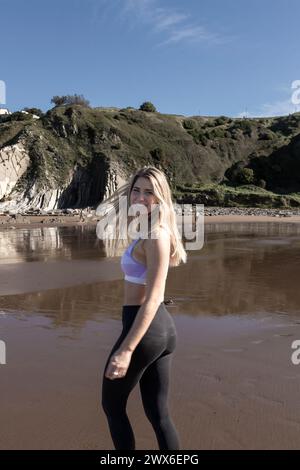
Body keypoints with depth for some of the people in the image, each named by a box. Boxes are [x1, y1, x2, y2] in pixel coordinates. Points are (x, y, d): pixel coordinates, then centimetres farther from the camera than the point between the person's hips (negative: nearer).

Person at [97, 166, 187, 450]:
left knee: (112, 405, 14)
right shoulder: (150, 233, 12)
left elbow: (152, 299, -23)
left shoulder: (156, 235, -17)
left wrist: (126, 350, -26)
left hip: (145, 330, -9)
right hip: (163, 328, 9)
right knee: (158, 413, 17)